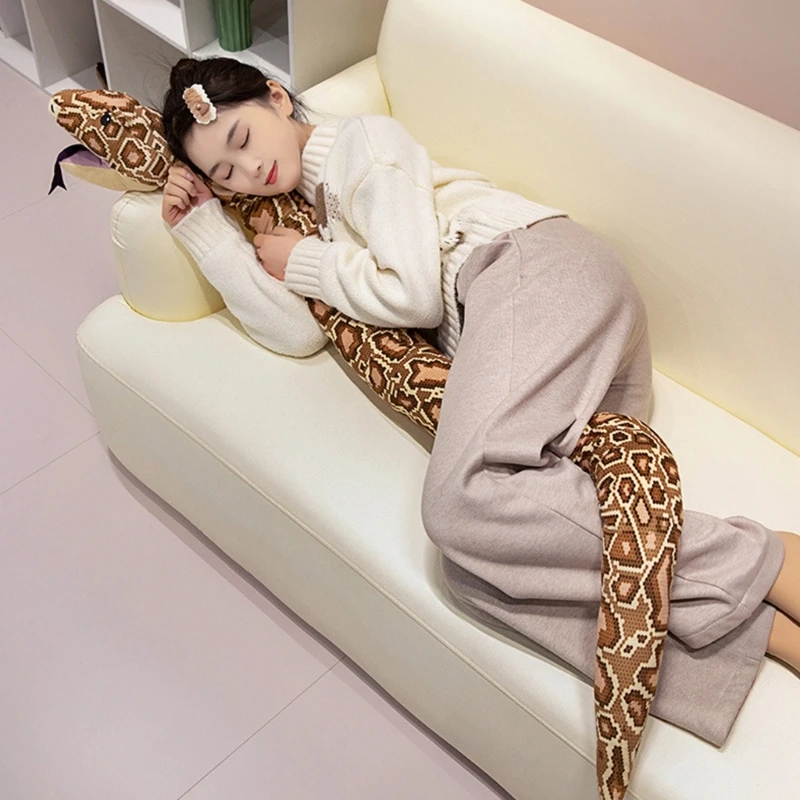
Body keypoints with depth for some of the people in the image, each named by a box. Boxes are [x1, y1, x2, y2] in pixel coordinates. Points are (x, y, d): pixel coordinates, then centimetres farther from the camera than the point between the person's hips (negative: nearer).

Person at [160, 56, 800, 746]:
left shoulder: (362, 139, 8)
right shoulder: (317, 206, 31)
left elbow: (414, 293, -5)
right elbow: (297, 334, 11)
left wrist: (302, 263, 9)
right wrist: (203, 224, 13)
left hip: (533, 266, -7)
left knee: (464, 496, -33)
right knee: (477, 568, -22)